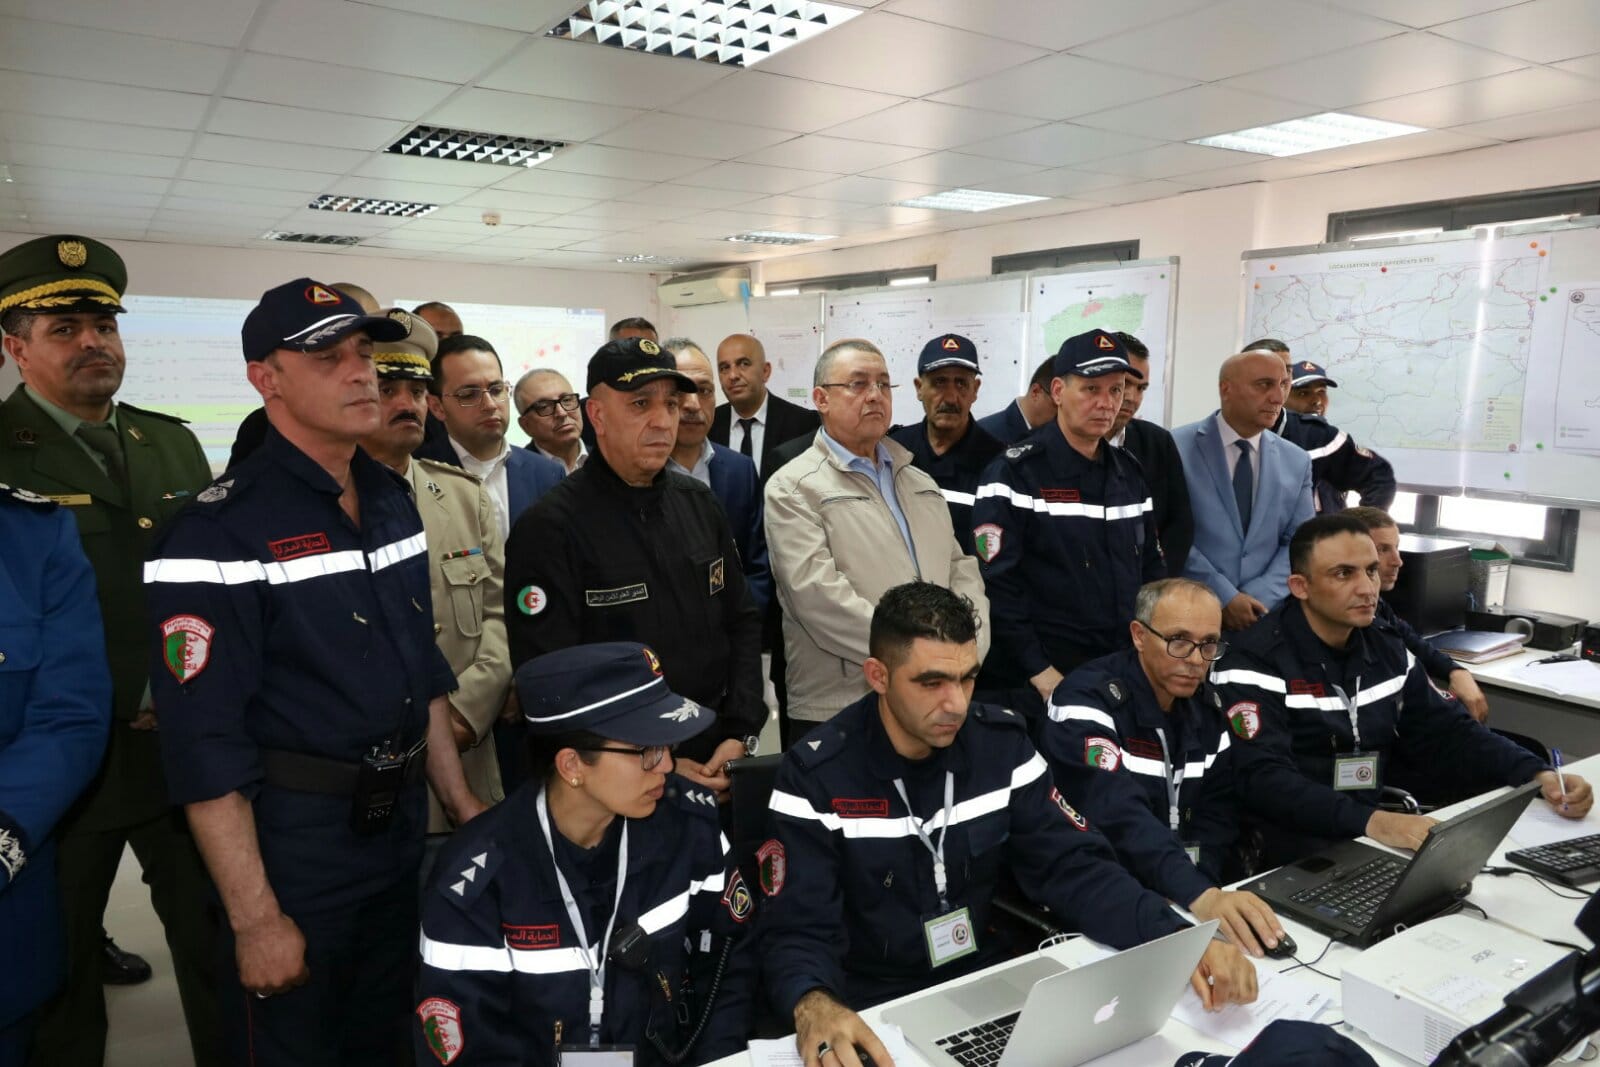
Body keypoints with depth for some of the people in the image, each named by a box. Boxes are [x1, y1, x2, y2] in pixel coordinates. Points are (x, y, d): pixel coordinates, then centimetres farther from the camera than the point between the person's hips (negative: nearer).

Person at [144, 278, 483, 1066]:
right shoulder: (219, 535, -19)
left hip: (403, 827, 7)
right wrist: (255, 919, -17)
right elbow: (204, 747, -18)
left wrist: (456, 797, 12)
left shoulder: (393, 500, 4)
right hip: (290, 843, -6)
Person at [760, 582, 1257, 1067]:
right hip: (874, 1010, -2)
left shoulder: (1002, 743, -5)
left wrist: (1182, 940, -22)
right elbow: (797, 932, -19)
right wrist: (814, 1007, -41)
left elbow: (1075, 868, -6)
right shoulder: (816, 776, -17)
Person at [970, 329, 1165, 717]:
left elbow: (1151, 568, 16)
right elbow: (995, 584, -16)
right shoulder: (1015, 473, -11)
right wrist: (1038, 672, -16)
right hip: (1038, 682, -6)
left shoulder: (1129, 472, 10)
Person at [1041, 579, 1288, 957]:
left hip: (1190, 895, 6)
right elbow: (1119, 816, -29)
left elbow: (1219, 810, 4)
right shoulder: (1088, 699, -18)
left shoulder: (1208, 706, 5)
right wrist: (1199, 896, -40)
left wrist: (1203, 888, -13)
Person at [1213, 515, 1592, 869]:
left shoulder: (1386, 648, 8)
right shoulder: (1257, 660, -15)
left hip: (1379, 840, 8)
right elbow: (1264, 779, -26)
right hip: (1294, 851, -7)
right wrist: (1371, 822, -38)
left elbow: (1448, 732, 11)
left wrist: (1538, 775, -6)